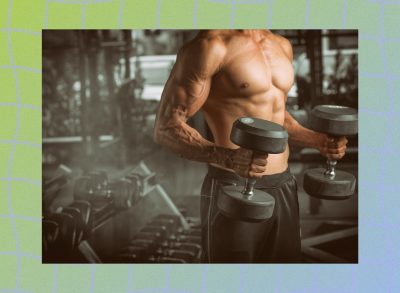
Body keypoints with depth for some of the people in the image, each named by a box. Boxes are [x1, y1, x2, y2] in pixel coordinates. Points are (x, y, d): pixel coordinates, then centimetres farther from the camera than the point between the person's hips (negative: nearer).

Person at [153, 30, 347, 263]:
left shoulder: (282, 46, 12)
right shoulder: (211, 46, -12)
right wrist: (228, 158, -31)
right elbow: (166, 127, -16)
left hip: (284, 189, 7)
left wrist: (318, 141, 10)